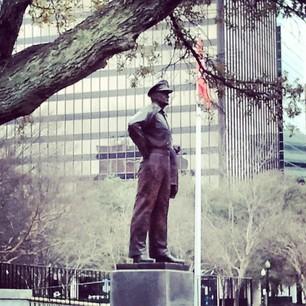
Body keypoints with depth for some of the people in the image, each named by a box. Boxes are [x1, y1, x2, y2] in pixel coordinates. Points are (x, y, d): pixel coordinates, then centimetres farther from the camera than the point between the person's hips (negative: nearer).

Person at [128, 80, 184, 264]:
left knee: (161, 210, 8)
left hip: (166, 165, 10)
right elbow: (133, 125, -24)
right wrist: (145, 150, -16)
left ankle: (159, 251, 10)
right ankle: (138, 252, -15)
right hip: (153, 163, -10)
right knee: (145, 206, -11)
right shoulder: (150, 111, -2)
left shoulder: (162, 116, 27)